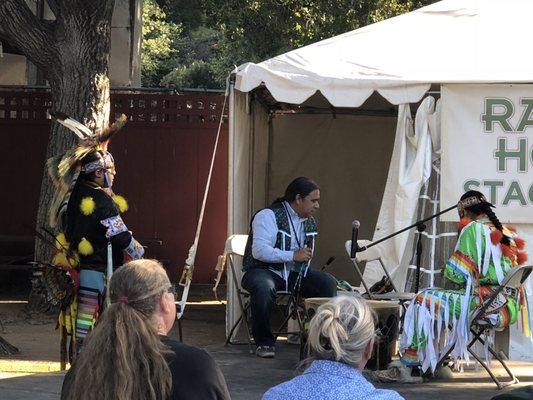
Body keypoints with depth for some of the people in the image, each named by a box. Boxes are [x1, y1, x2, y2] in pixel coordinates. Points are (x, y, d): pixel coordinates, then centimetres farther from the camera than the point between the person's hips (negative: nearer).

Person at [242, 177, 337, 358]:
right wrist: (293, 256, -26)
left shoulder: (310, 222, 14)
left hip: (294, 274, 6)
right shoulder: (268, 216, -12)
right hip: (264, 270, -6)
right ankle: (264, 342, -21)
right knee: (264, 287, -40)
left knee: (328, 282, -15)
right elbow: (259, 250, -24)